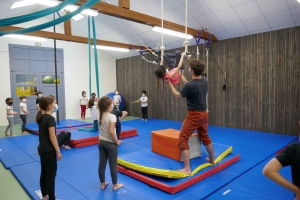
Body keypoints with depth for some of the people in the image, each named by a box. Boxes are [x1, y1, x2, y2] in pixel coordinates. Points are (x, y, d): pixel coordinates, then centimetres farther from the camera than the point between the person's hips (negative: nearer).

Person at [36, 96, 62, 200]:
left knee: (44, 173, 19)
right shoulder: (50, 118, -21)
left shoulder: (41, 117, 6)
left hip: (42, 149, 9)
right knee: (51, 175, 3)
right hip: (49, 151, -9)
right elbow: (52, 137, -21)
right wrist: (58, 151, -15)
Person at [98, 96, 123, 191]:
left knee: (102, 164, 15)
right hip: (110, 143, -6)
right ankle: (115, 185, 24)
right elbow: (111, 131, -25)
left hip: (101, 142, 7)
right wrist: (117, 141, -15)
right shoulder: (112, 116, -20)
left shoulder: (100, 116, 1)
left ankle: (103, 184, 31)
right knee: (113, 165, 9)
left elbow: (102, 129, 8)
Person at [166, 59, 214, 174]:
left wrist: (169, 83, 6)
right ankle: (212, 160, 42)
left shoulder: (190, 85, -22)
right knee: (205, 137, 26)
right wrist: (182, 77, 25)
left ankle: (187, 169, -3)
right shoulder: (204, 81, 0)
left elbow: (178, 96, -5)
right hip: (204, 114, 8)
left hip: (194, 115, -8)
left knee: (182, 140, -2)